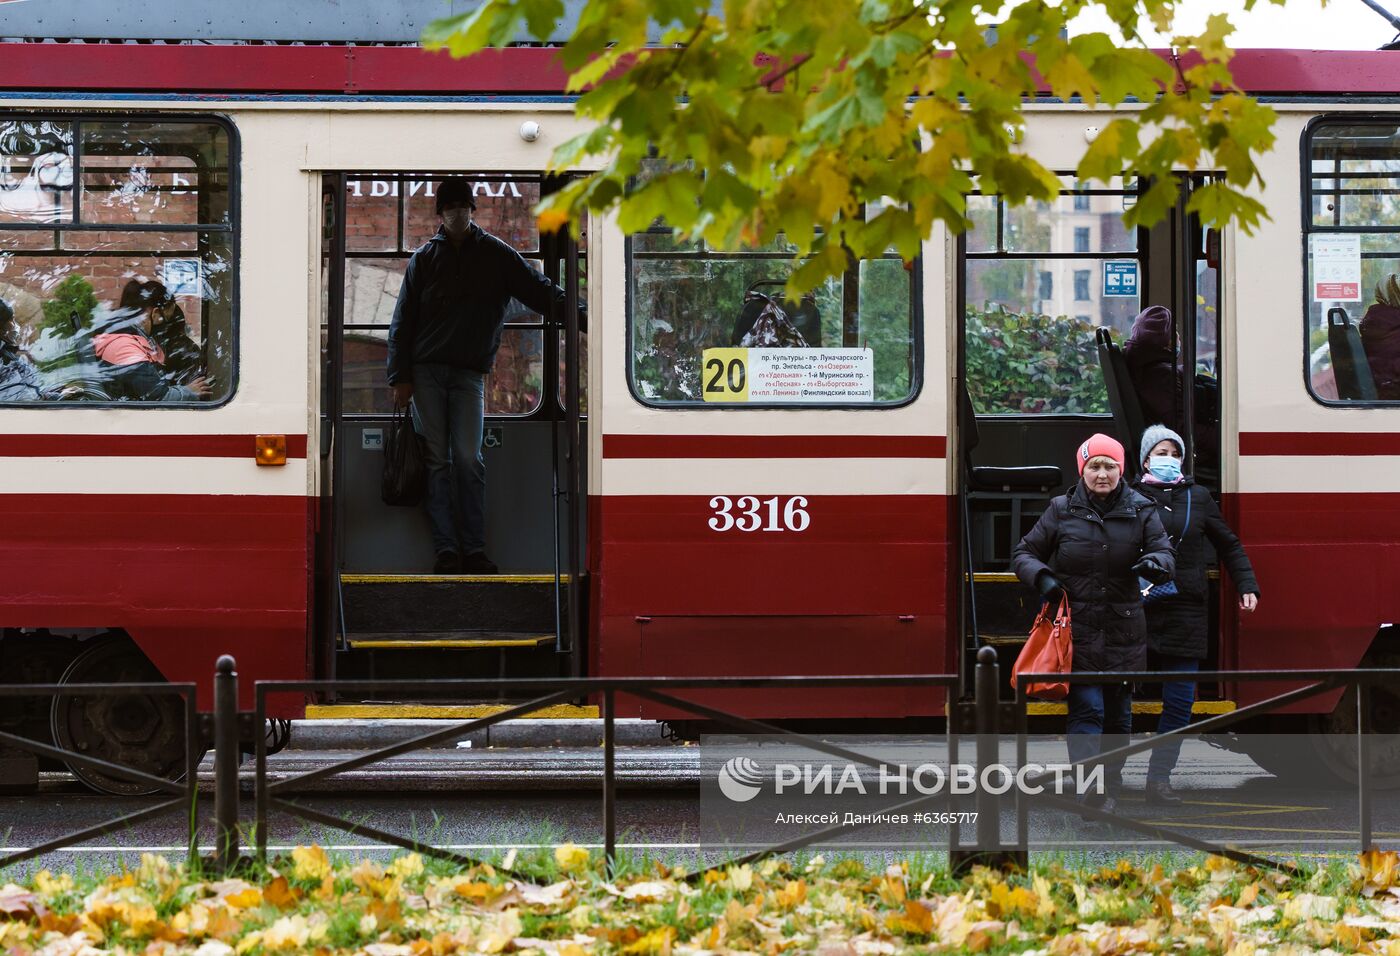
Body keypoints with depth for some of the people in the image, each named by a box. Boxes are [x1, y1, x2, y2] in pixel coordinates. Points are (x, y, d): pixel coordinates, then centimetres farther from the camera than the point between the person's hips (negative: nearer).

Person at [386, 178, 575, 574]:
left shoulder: (495, 254, 6)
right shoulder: (425, 257, 7)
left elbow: (538, 289, 2)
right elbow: (402, 320, 7)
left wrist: (579, 314, -13)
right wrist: (400, 377, 0)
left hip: (469, 373, 0)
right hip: (426, 371, 1)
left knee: (469, 459, -8)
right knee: (437, 460, -2)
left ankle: (474, 549, -6)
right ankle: (445, 549, -4)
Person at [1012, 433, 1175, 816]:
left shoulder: (1140, 510, 4)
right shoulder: (1062, 510, 1)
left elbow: (1164, 551, -4)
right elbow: (1024, 554, 9)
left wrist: (1156, 563, -28)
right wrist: (1042, 578, -12)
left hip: (1123, 630, 3)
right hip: (1077, 627, -2)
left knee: (1118, 713, 12)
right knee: (1087, 709, -14)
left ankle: (1109, 788, 27)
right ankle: (1089, 793, -18)